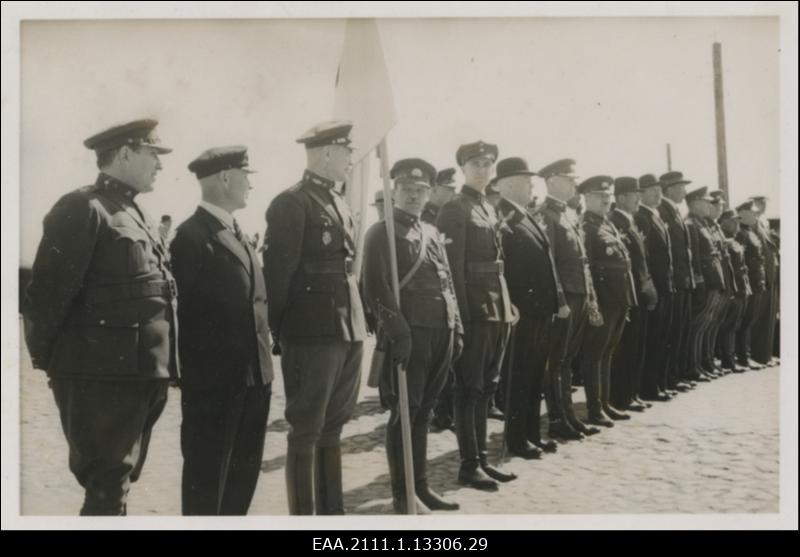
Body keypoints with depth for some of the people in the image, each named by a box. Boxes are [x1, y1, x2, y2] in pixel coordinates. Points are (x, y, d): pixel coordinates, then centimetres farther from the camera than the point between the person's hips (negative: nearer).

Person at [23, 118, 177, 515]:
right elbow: (48, 293, -14)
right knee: (108, 490, -2)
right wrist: (47, 359, -7)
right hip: (101, 377, -8)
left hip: (140, 375, 8)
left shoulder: (138, 215, 17)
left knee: (115, 484, 19)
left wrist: (158, 371, 16)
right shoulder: (83, 208, -11)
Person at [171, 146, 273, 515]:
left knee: (244, 468, 17)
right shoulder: (192, 235, -12)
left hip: (252, 374, 8)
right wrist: (193, 371, -12)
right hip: (213, 378, -8)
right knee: (207, 471, 5)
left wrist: (261, 364, 12)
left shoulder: (236, 234, 15)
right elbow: (185, 309, -13)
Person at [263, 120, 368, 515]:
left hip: (348, 332, 8)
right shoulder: (291, 204, -9)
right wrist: (277, 331, -10)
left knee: (332, 428, 15)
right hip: (312, 335, -8)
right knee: (306, 431, 1)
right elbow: (277, 273, -11)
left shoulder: (340, 205, 16)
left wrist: (359, 323, 15)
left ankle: (332, 512, 27)